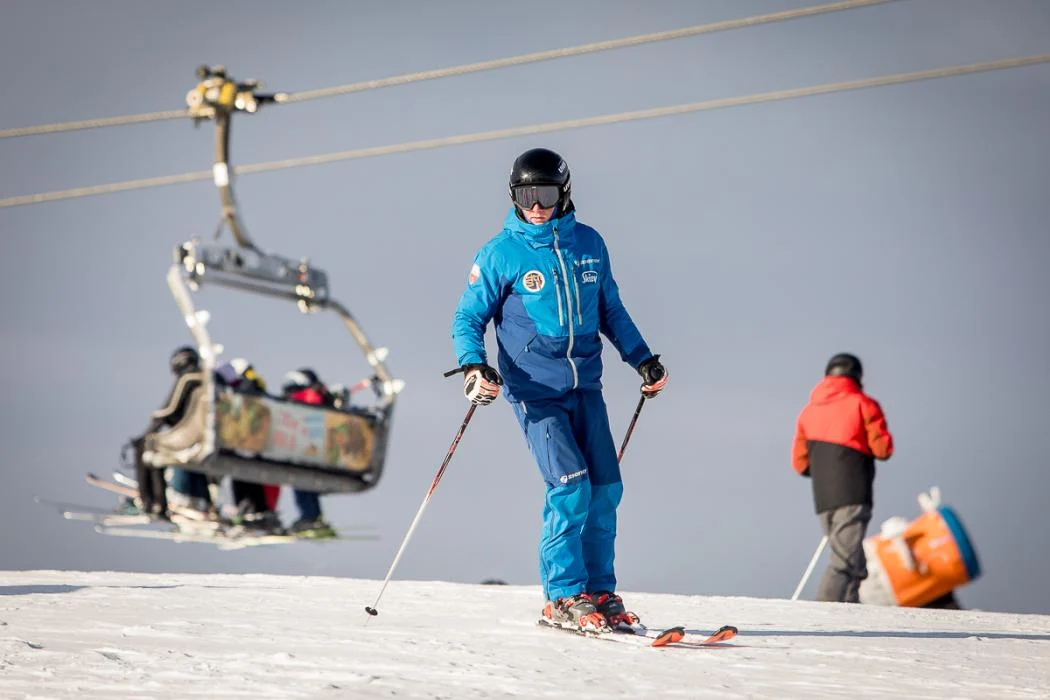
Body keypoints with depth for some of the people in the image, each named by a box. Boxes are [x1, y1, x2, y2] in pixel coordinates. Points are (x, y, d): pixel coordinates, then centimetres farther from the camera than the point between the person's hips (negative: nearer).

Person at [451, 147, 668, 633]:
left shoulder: (589, 245, 8)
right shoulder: (500, 254, -4)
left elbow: (611, 311, 21)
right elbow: (468, 319, 0)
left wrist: (643, 359, 16)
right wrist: (473, 365, -18)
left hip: (585, 387, 5)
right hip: (534, 390, -5)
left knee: (605, 487, 2)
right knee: (570, 484, -16)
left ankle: (599, 592, 15)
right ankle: (564, 598, -5)